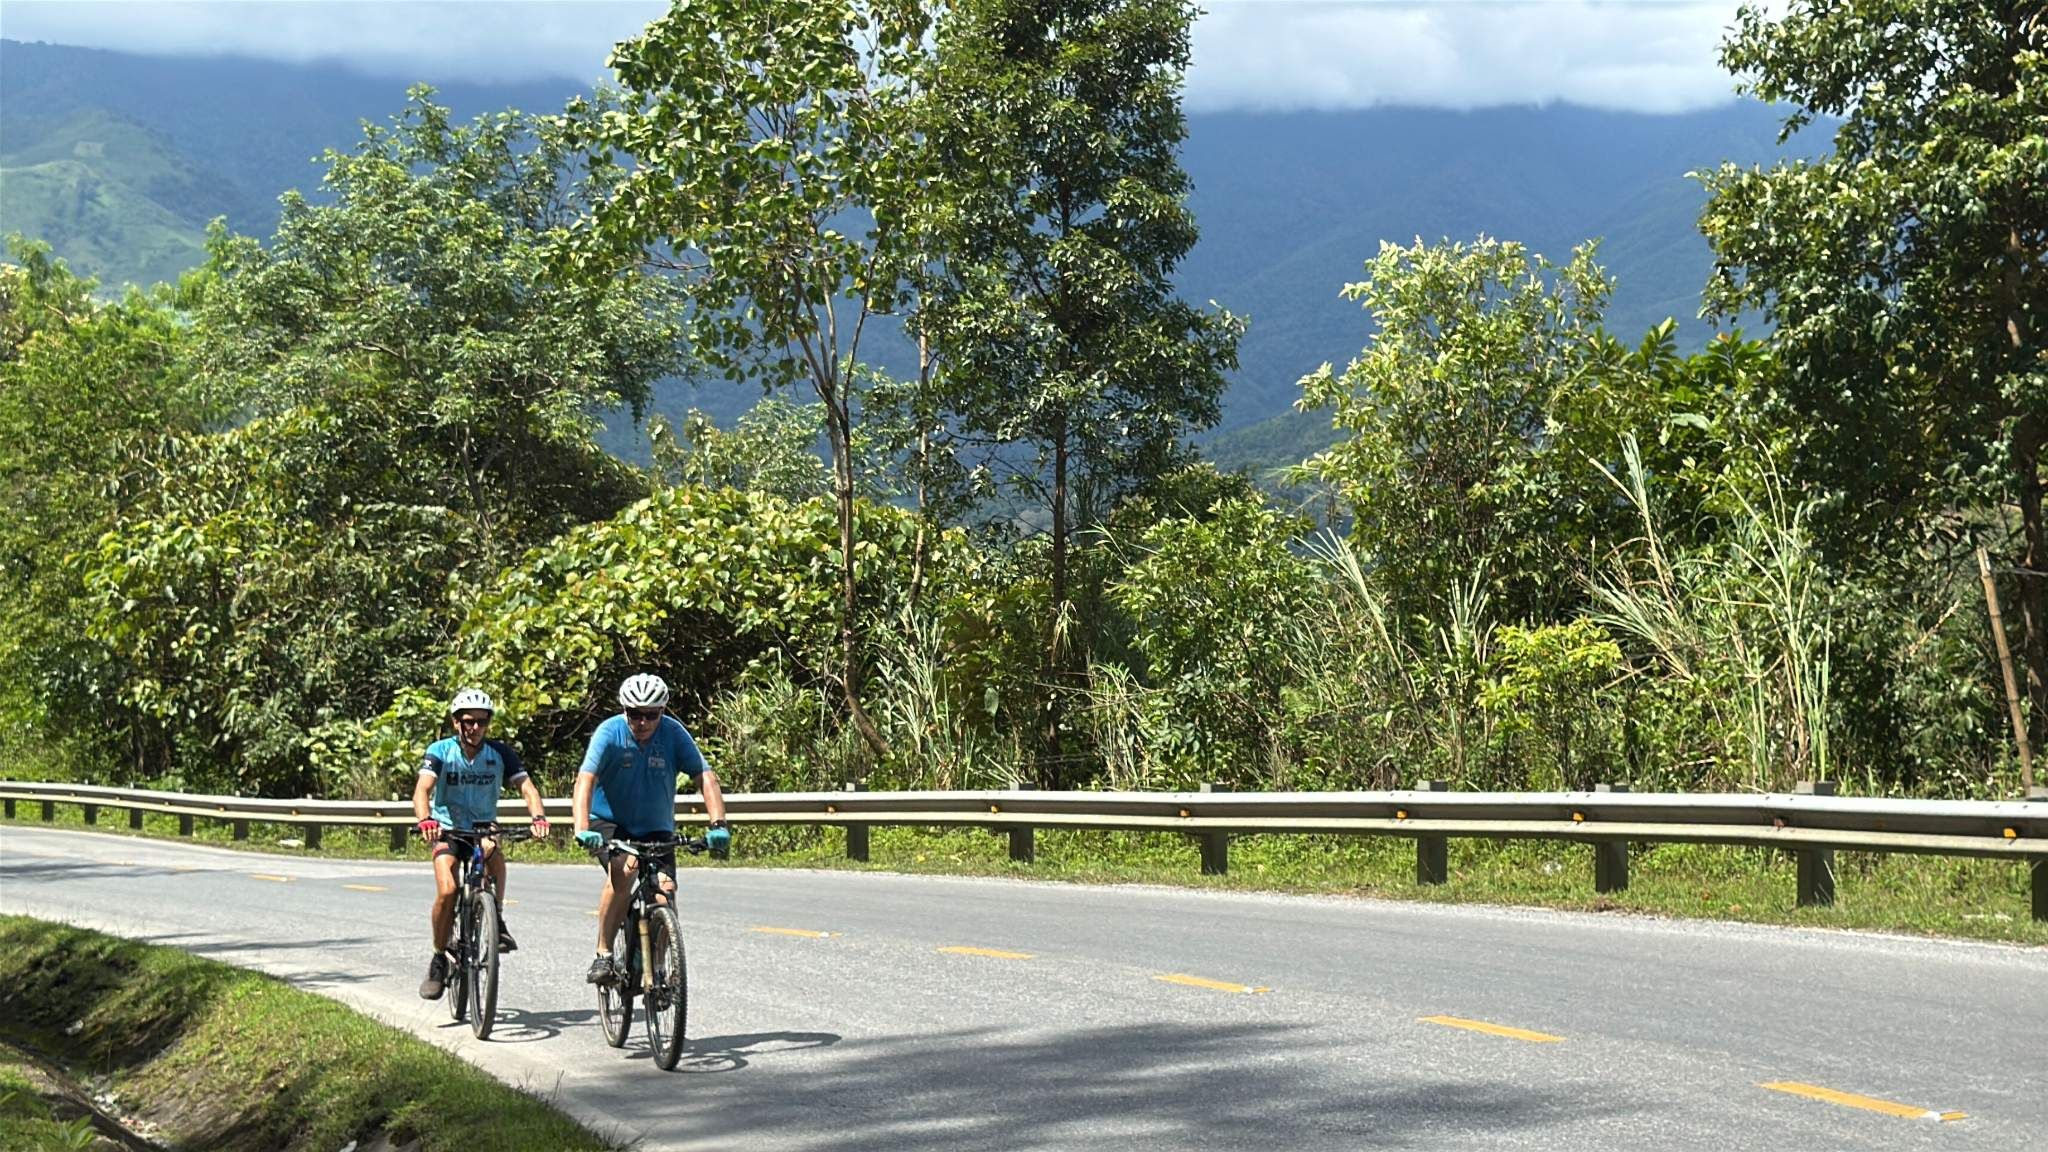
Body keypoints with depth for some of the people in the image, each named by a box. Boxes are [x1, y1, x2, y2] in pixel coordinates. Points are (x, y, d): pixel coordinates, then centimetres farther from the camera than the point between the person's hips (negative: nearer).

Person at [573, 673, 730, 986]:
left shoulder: (673, 733, -13)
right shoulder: (610, 732, -17)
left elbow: (706, 777, -19)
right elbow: (585, 779, -28)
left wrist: (718, 825, -34)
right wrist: (582, 830, -43)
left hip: (656, 830, 2)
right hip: (609, 823, -2)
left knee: (664, 890, -18)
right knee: (624, 870, -32)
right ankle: (603, 956, -22)